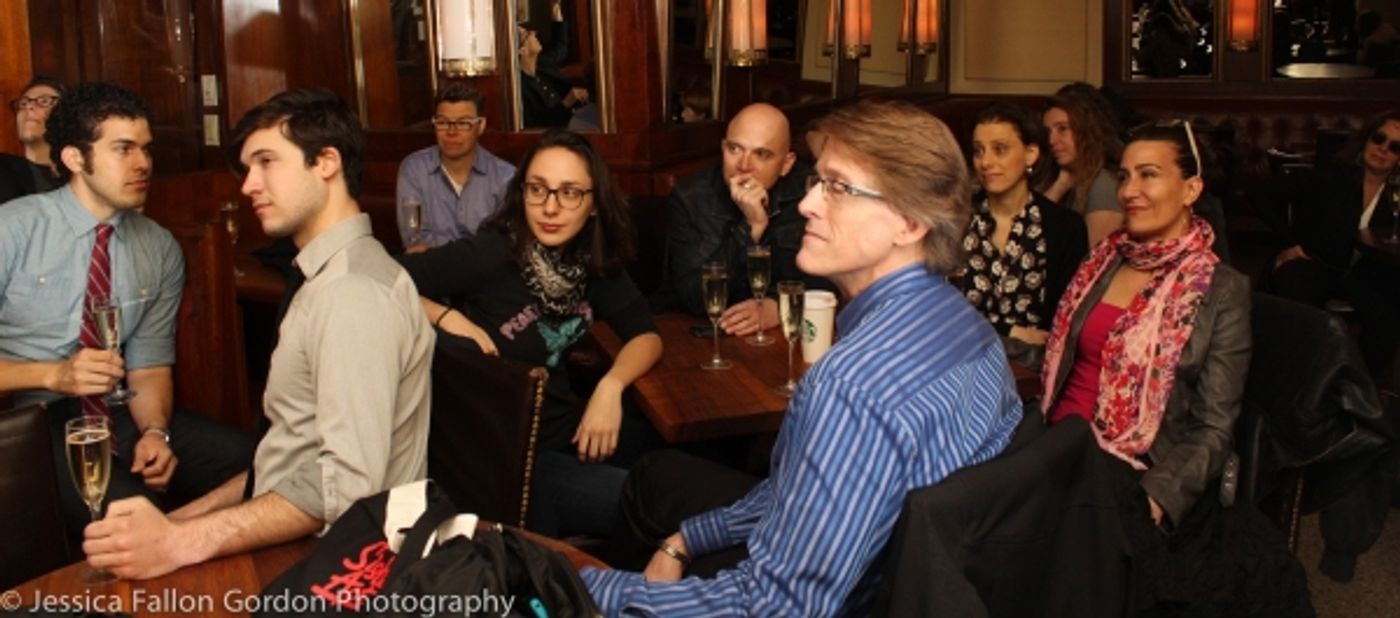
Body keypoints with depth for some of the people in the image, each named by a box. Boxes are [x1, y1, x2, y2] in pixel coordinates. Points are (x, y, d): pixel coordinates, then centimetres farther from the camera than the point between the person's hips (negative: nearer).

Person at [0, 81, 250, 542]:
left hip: (115, 413, 5)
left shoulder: (161, 250, 6)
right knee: (135, 513, -32)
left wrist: (154, 431, -14)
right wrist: (54, 375, -22)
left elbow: (150, 365, 6)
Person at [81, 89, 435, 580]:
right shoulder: (326, 278, 13)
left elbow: (347, 485, -26)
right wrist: (186, 516, 9)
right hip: (293, 545, 8)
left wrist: (183, 541, -26)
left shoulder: (353, 294, -19)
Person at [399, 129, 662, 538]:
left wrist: (610, 386, -17)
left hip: (568, 427, 7)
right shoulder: (489, 254, -20)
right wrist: (447, 318, -28)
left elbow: (645, 335, -1)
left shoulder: (593, 259, -3)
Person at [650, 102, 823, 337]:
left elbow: (827, 279, -4)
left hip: (778, 334, 2)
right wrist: (751, 227, -25)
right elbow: (695, 298, -18)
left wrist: (776, 308, -22)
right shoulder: (688, 199, -11)